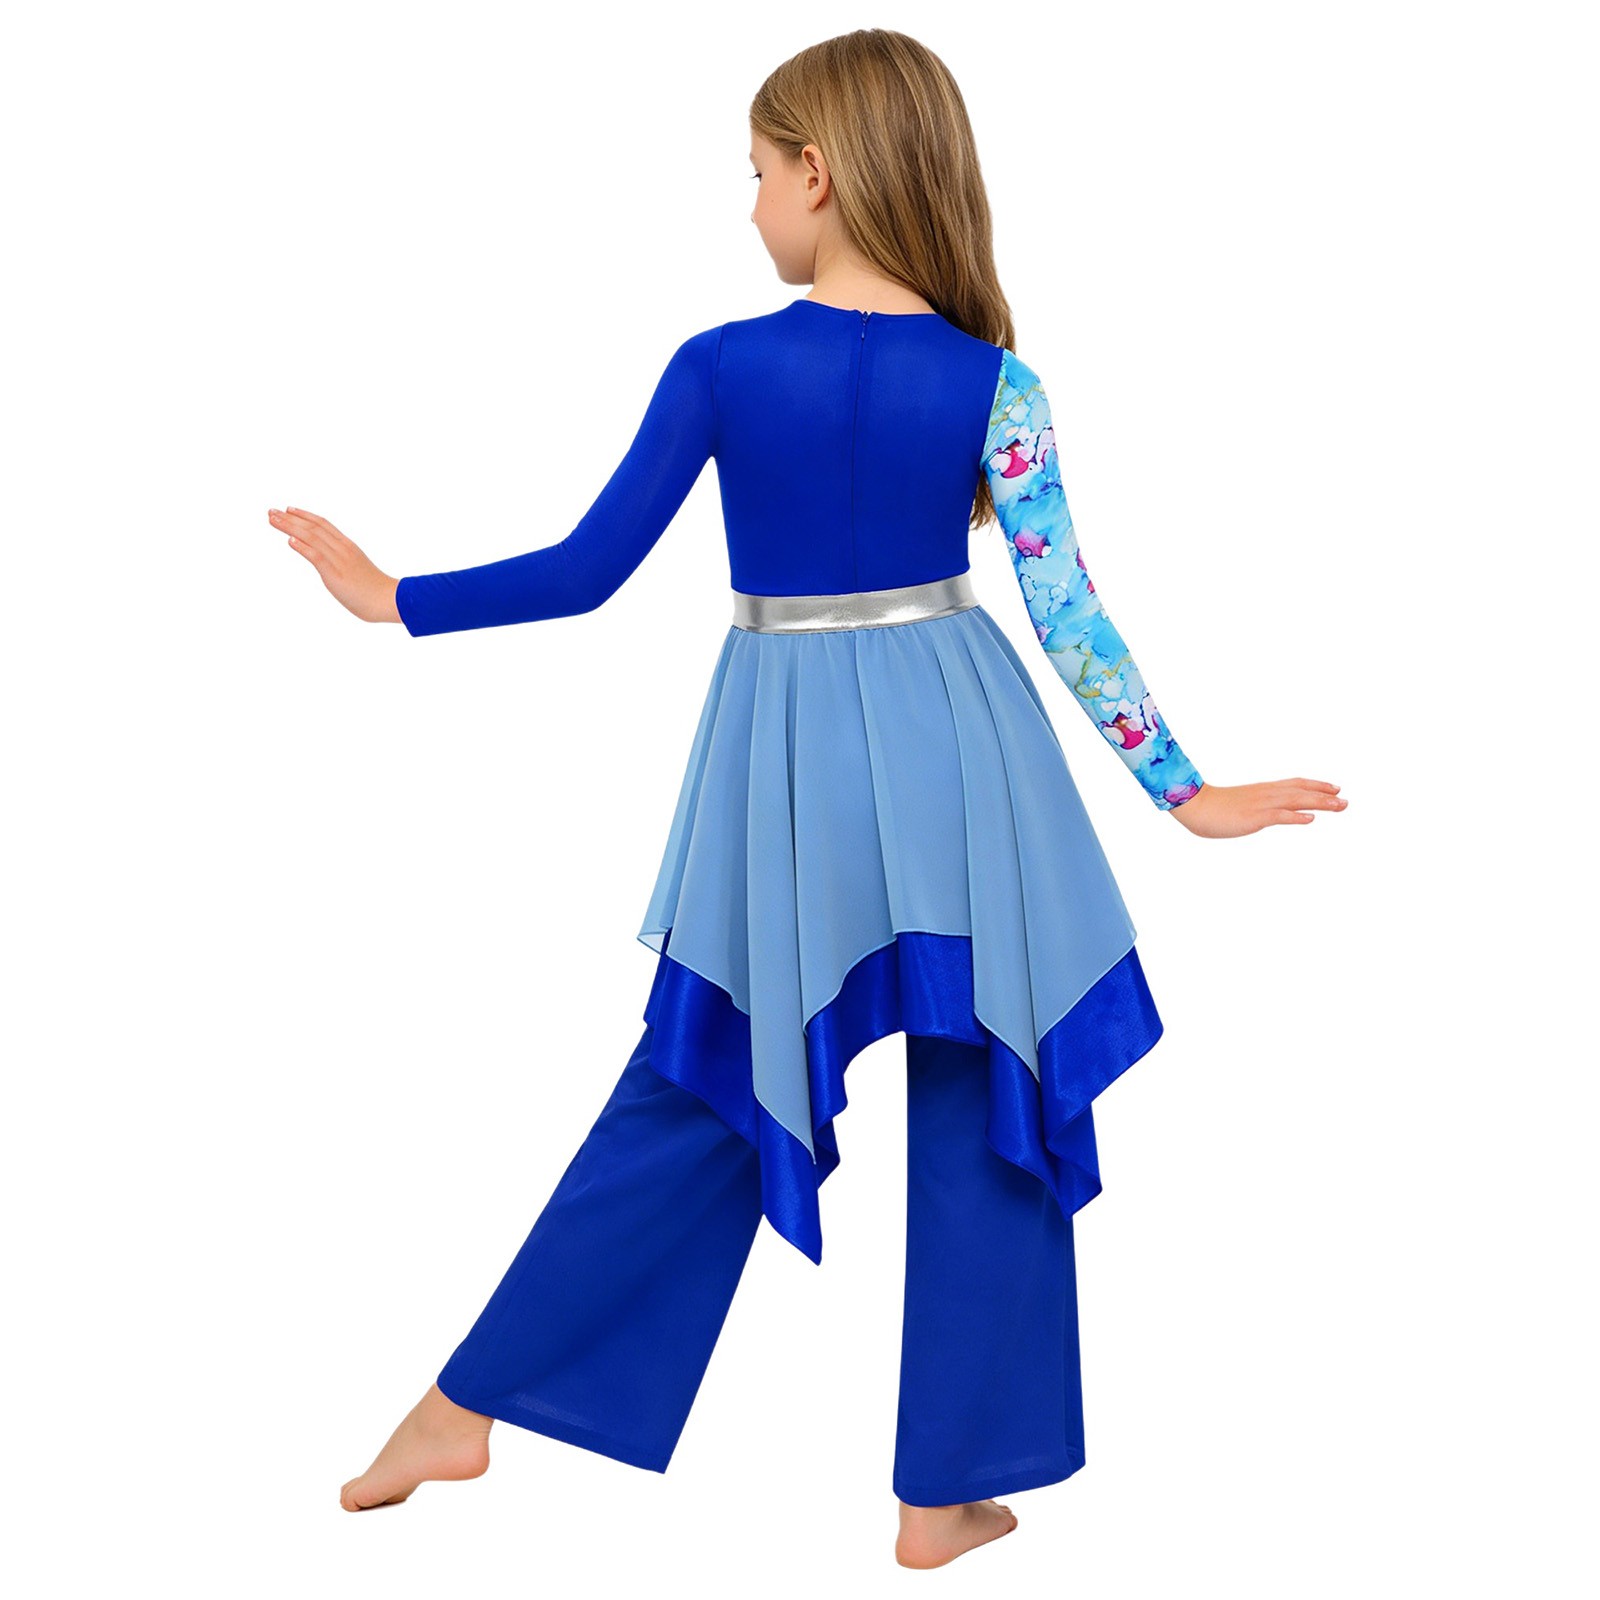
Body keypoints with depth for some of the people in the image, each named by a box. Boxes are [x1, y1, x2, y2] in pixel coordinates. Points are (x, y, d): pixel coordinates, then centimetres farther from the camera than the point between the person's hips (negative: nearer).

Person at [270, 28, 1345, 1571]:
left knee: (694, 1085, 15)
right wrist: (1182, 788, 3)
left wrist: (394, 599, 7)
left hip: (784, 753, 1)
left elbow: (586, 572, -6)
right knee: (985, 1108, 11)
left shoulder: (719, 366, -8)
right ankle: (944, 1495, 19)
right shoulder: (990, 377, -5)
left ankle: (466, 1408, 23)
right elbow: (1064, 610, -5)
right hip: (957, 749, 0)